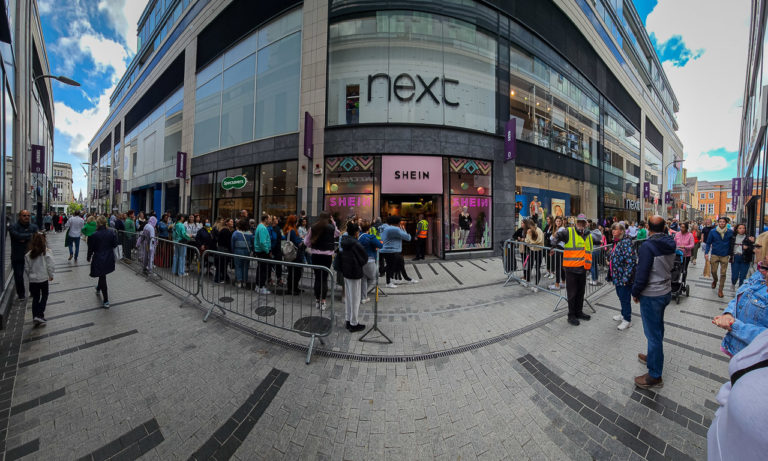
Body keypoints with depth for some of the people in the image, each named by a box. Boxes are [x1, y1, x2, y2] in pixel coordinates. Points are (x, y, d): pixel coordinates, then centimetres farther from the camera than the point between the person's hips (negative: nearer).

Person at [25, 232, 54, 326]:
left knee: (35, 298, 13)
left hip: (32, 280, 3)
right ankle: (40, 315, 3)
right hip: (43, 279, -3)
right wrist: (51, 275, 4)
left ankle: (35, 318, 15)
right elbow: (51, 265, -12)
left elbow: (27, 268, 2)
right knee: (44, 296, 15)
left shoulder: (28, 254, -4)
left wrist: (30, 277, 18)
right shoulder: (47, 252, -13)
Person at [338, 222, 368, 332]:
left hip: (346, 272, 8)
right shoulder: (356, 244, -20)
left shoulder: (344, 242, 2)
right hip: (355, 273, -8)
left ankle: (348, 320, 28)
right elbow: (365, 258, -11)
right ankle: (353, 324, 12)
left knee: (348, 297, 17)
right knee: (355, 299, 3)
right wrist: (360, 264, 6)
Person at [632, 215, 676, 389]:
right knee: (658, 327, 23)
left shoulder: (647, 246, -23)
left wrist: (635, 293, -8)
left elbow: (642, 275, -22)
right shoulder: (670, 245, 2)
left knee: (653, 333, 1)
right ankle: (653, 357, 43)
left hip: (651, 296, -8)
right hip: (666, 291, 9)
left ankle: (655, 376, 12)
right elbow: (669, 267, 13)